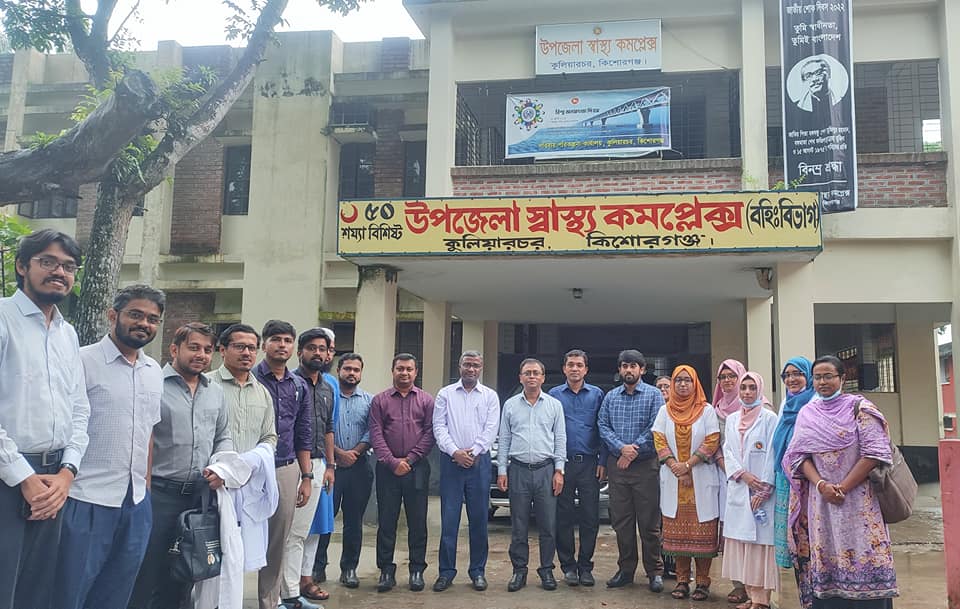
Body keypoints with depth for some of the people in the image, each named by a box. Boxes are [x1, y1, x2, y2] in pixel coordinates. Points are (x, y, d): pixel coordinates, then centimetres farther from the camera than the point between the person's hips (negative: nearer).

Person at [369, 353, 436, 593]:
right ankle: (386, 570, 13)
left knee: (417, 521, 4)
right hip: (387, 468, 0)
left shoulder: (426, 400, 7)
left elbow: (430, 433, 1)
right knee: (386, 521, 4)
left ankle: (417, 570, 14)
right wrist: (393, 461, -10)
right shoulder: (380, 400, 7)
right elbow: (376, 434, 0)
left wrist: (410, 459, -9)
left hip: (417, 467, 0)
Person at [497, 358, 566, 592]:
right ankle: (519, 571, 15)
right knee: (518, 526, 5)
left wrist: (559, 470, -2)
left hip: (546, 470, 0)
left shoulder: (554, 405, 7)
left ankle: (546, 570, 14)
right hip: (518, 470, 1)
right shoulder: (510, 405, 9)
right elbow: (504, 440, 9)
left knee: (548, 525, 2)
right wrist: (502, 471, 3)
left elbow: (560, 439, 5)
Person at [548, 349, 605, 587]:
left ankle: (585, 566, 12)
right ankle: (568, 566, 13)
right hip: (562, 462, 0)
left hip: (589, 463, 0)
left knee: (590, 517, 1)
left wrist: (602, 461, -2)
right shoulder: (554, 395, 8)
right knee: (563, 517, 3)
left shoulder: (597, 395, 8)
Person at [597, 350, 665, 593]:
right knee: (621, 521, 8)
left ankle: (654, 572, 10)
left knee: (649, 522, 0)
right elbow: (602, 425, 4)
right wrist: (621, 447, -12)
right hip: (616, 465, 3)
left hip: (645, 465, -3)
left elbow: (655, 428, -7)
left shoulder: (653, 395, 1)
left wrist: (633, 451, -13)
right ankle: (626, 570, 17)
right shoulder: (610, 396, 12)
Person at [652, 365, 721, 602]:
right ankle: (682, 581, 11)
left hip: (701, 480, -2)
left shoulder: (707, 410, 2)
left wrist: (688, 464, -13)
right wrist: (675, 467, -10)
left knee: (702, 532, -2)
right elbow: (659, 440, 3)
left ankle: (703, 582, 5)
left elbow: (712, 442, -5)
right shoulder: (665, 411, 10)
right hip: (673, 480, 2)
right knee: (677, 531, 3)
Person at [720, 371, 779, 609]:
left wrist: (764, 490, -13)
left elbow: (772, 455, -8)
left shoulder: (769, 418, -2)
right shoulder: (732, 419, 13)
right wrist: (741, 474, -9)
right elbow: (728, 451, 9)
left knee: (760, 542, -5)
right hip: (738, 490, 5)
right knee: (741, 541, 5)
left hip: (760, 490, -5)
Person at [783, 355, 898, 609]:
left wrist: (843, 487, -12)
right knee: (825, 567, 4)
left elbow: (874, 453, -8)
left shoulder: (859, 407, 0)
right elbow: (799, 455, 5)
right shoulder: (807, 414, 11)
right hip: (820, 501, 3)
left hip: (857, 499, -3)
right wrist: (821, 485, -12)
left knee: (862, 563, -4)